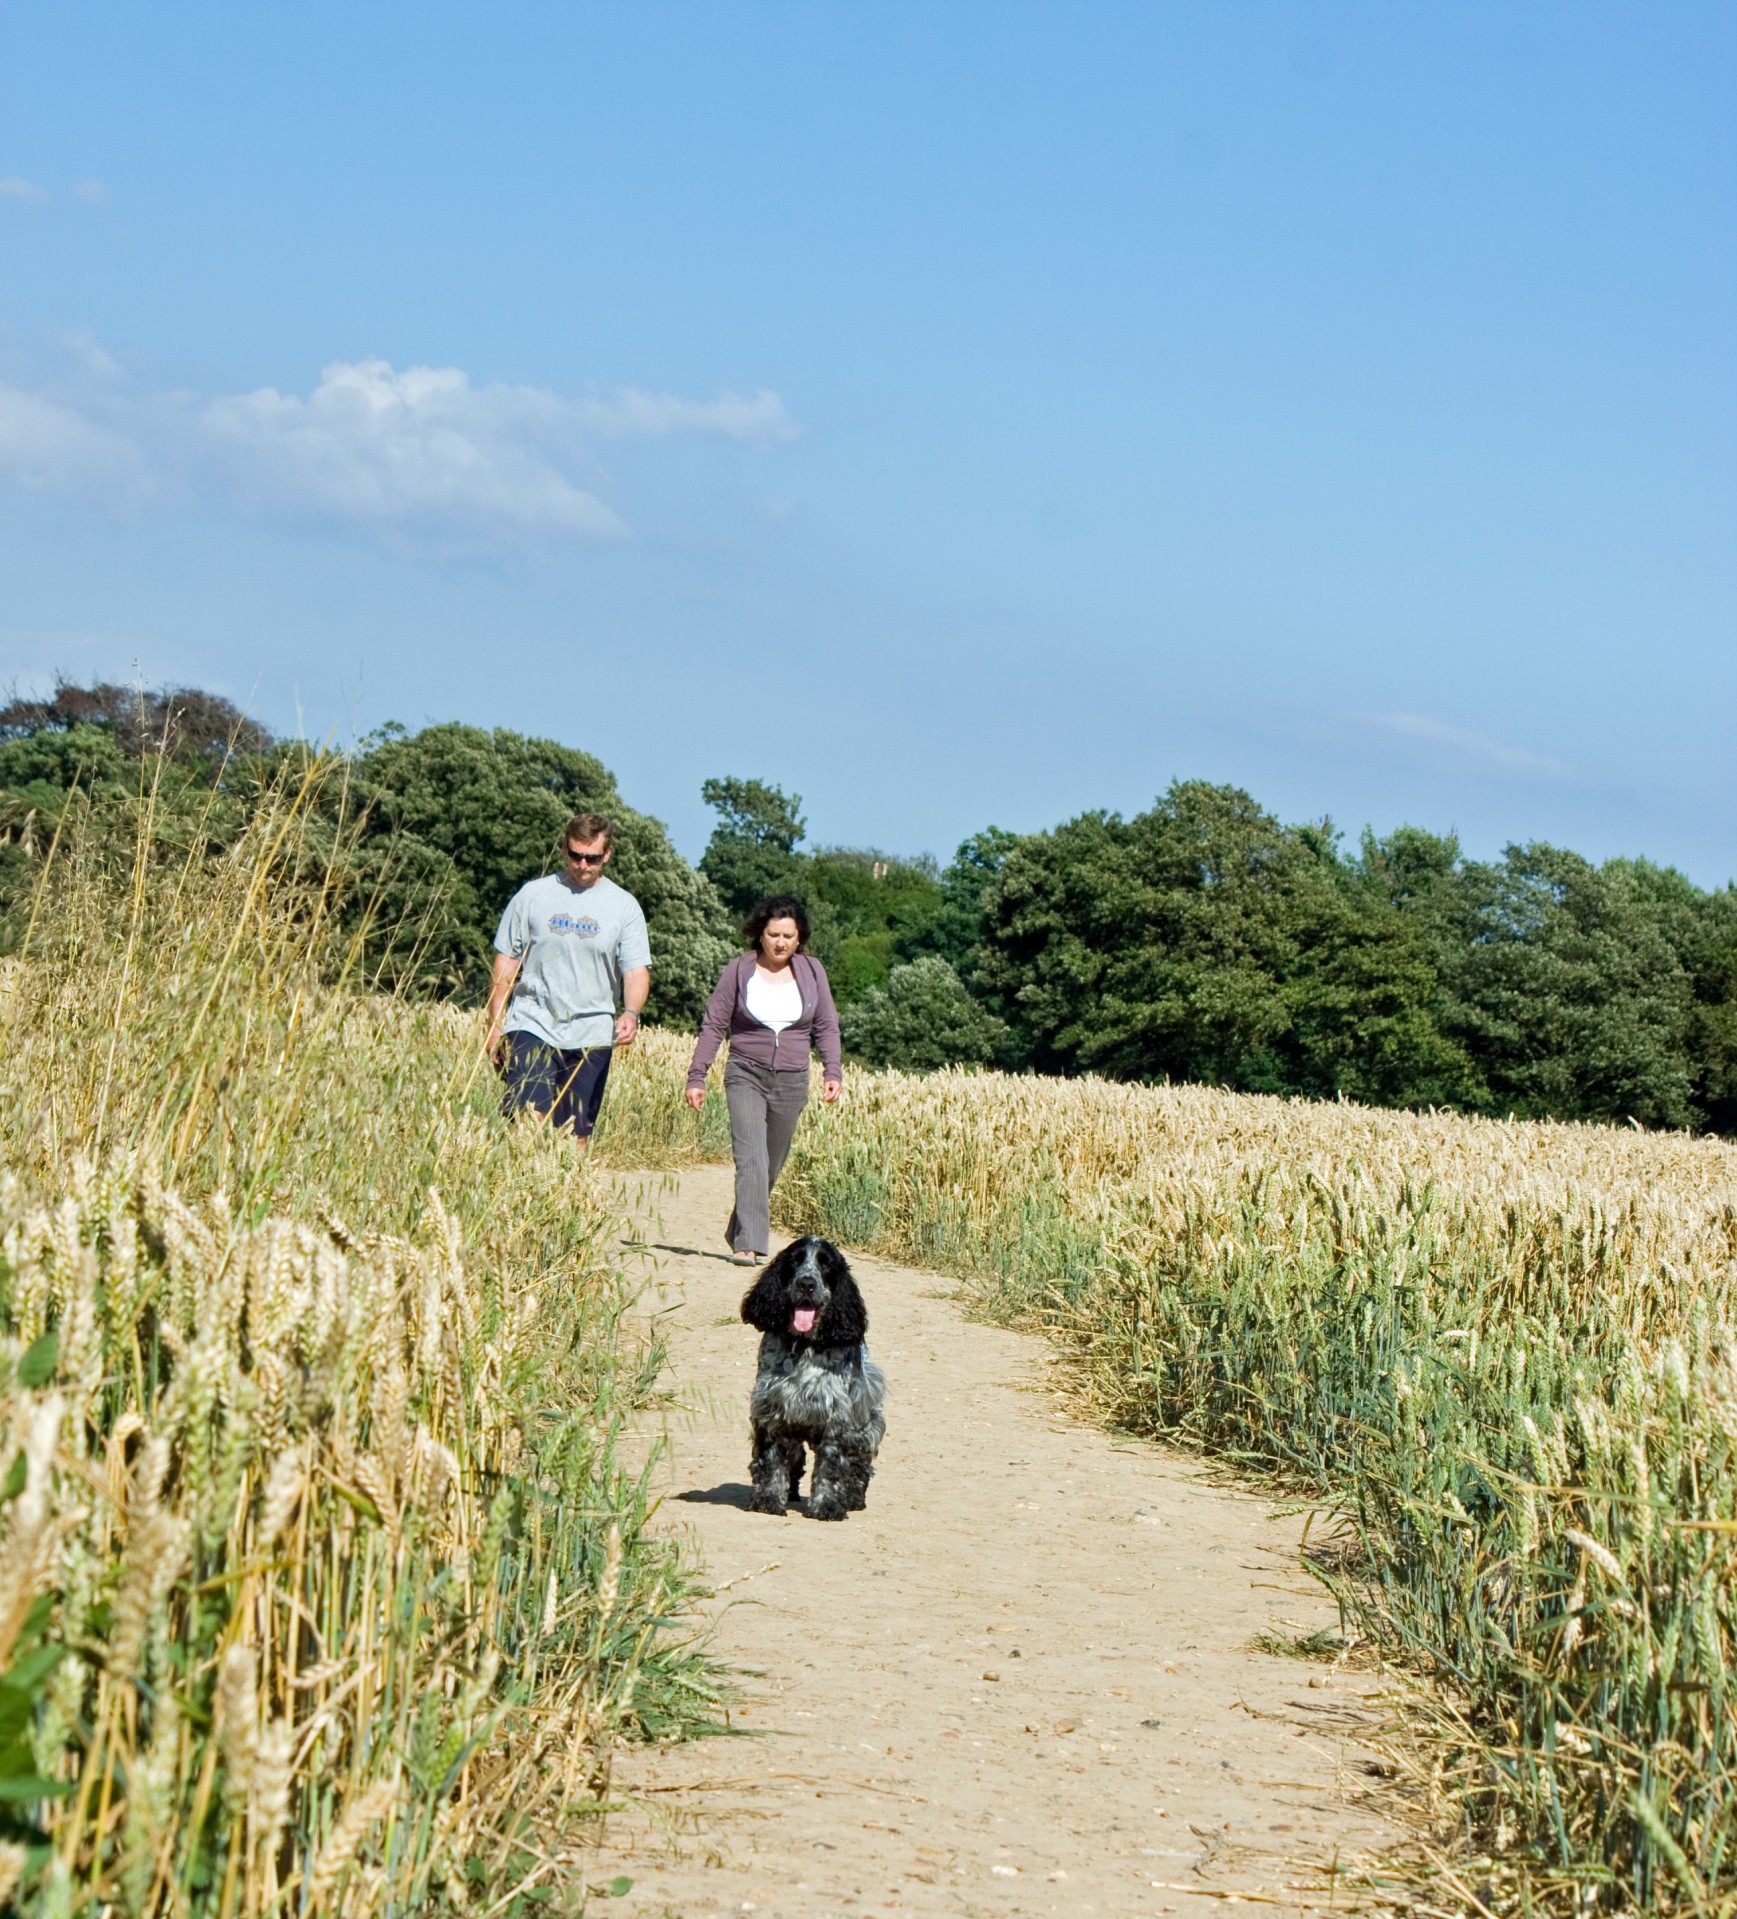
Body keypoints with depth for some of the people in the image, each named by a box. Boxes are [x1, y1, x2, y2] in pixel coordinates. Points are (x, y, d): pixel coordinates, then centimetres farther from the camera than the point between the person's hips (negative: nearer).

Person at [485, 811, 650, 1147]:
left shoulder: (624, 906, 5)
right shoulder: (533, 894, 5)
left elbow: (636, 969, -1)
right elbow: (506, 962, 9)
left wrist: (631, 1013, -21)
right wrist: (495, 1025, 4)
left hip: (591, 1035, 1)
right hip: (531, 1026, -1)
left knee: (576, 1135, 4)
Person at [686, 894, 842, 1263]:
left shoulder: (811, 971, 5)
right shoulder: (739, 970, -1)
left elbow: (826, 1026, 10)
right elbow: (713, 1025, 2)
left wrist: (833, 1071, -3)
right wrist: (696, 1077, -2)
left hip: (792, 1081, 3)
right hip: (746, 1075, -3)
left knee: (772, 1165, 8)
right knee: (750, 1157, -17)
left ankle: (739, 1233, 26)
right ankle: (749, 1244, -23)